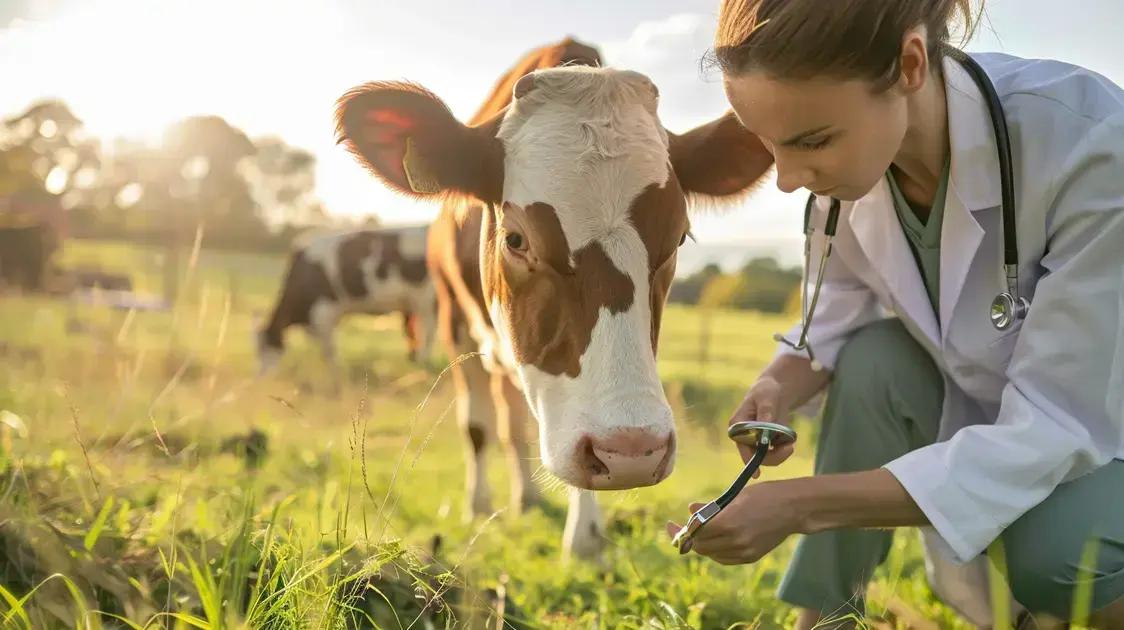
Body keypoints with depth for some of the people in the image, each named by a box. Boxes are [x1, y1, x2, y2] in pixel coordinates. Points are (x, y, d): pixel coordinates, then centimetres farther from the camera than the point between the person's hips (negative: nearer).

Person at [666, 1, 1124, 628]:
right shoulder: (849, 149, -18)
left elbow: (1054, 428, -33)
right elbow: (842, 313, -1)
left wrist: (800, 504, -37)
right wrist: (780, 389, -25)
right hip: (977, 403, 5)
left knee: (1052, 550, -32)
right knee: (873, 359, -24)